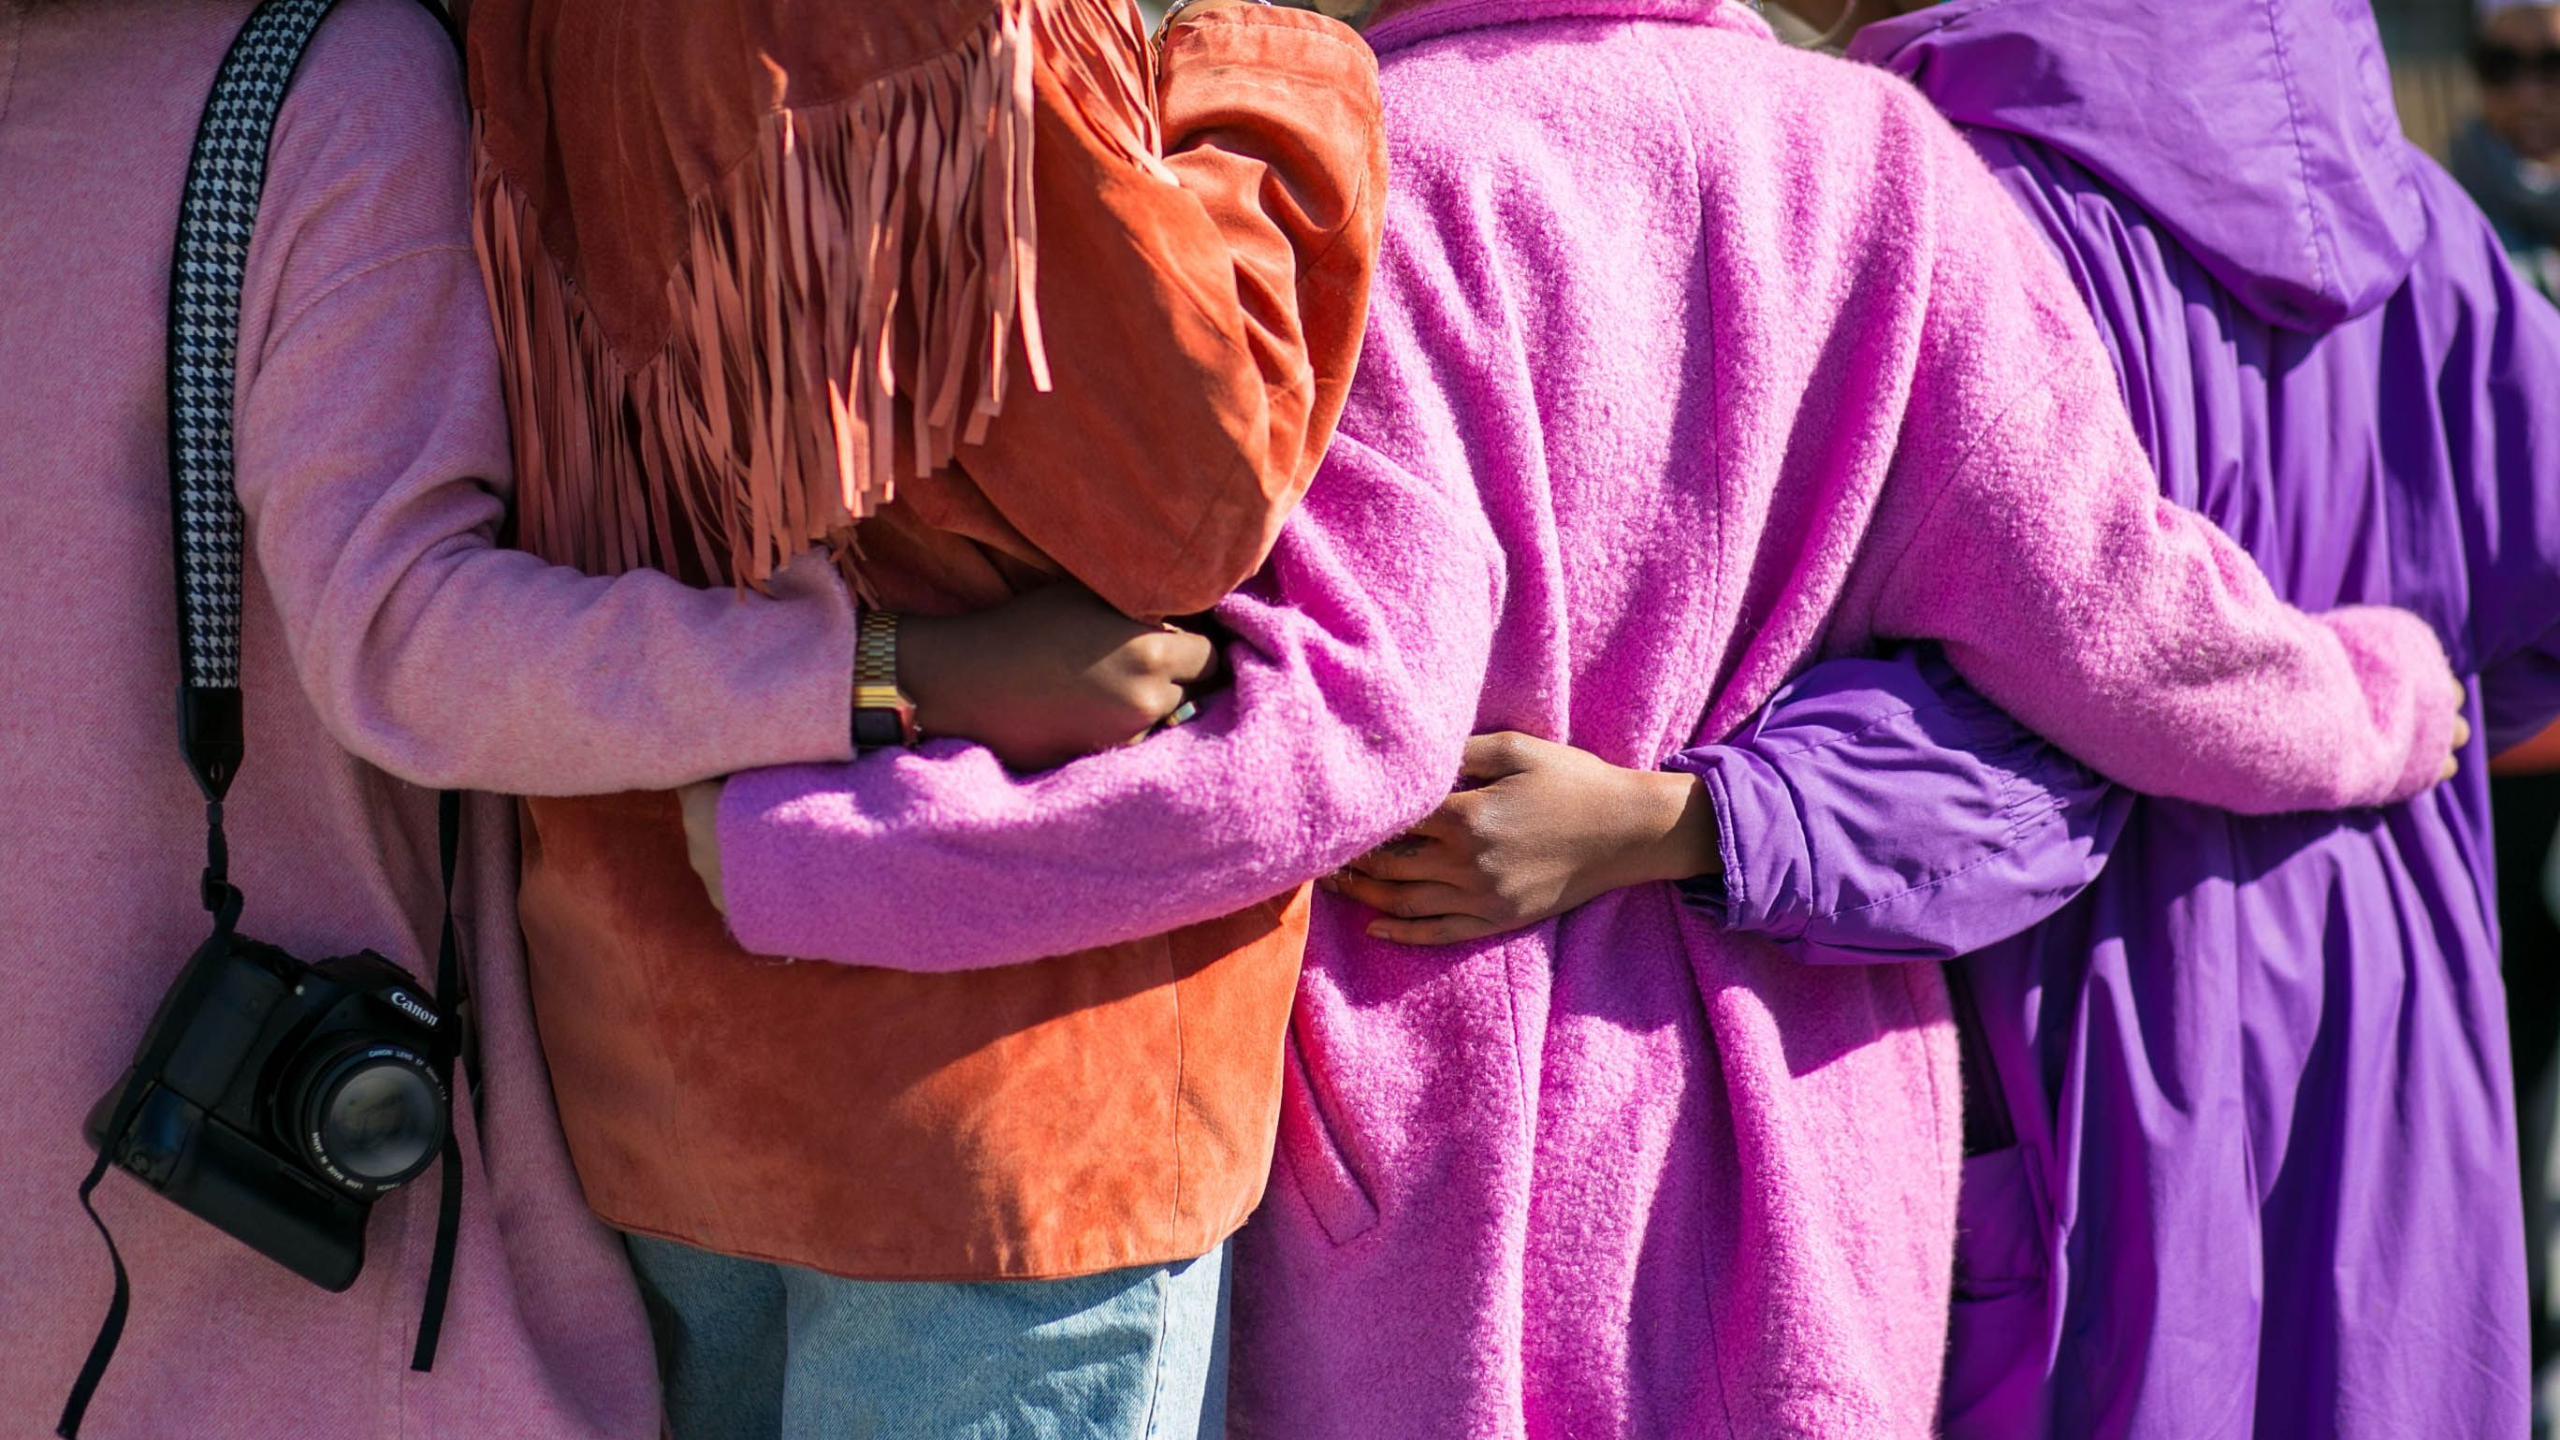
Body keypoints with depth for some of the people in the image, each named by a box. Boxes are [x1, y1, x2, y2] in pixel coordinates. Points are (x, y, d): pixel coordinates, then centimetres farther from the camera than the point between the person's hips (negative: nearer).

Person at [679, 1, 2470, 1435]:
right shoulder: (1882, 161, -4)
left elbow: (1340, 728, -25)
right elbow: (2120, 627, -5)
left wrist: (793, 849, -22)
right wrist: (2383, 696, 15)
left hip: (1444, 1132, -3)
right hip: (1803, 1137, 4)